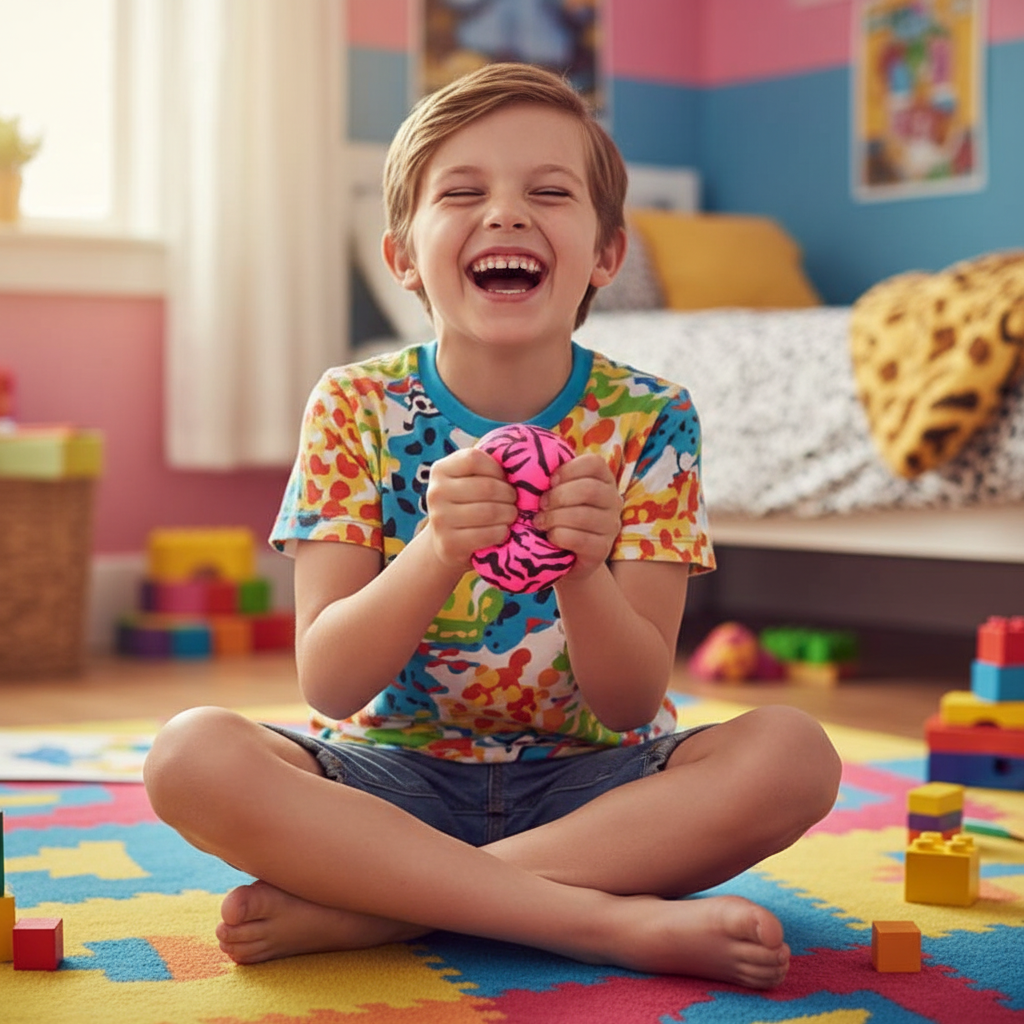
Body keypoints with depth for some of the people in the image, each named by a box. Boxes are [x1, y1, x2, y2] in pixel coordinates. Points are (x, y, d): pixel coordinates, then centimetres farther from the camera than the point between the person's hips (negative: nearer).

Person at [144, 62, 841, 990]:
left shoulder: (648, 421, -6)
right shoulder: (357, 410, -6)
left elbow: (633, 703, -11)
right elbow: (326, 684, -13)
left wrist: (584, 571, -32)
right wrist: (436, 551, -32)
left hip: (592, 783, 1)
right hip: (396, 776, 0)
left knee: (793, 753, -27)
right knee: (193, 753, -28)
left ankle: (357, 907, -25)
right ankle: (620, 922, -29)